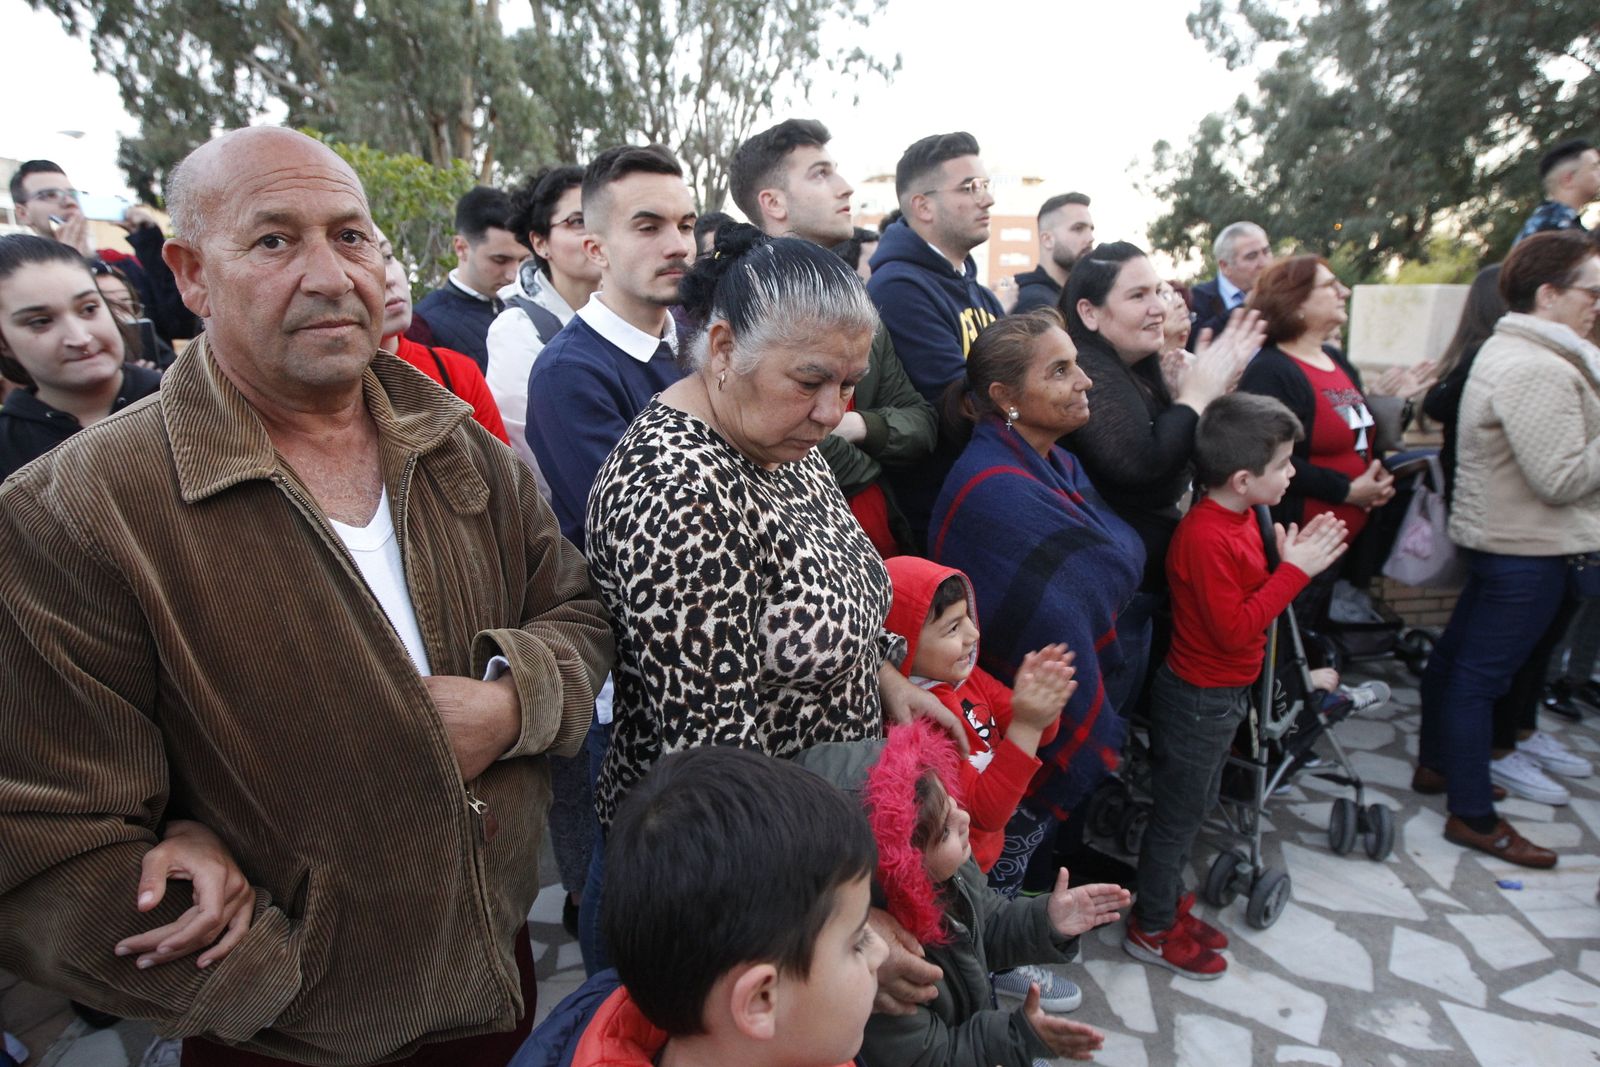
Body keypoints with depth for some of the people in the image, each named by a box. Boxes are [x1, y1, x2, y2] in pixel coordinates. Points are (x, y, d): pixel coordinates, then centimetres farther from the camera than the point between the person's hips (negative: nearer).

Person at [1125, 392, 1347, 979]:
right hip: (1198, 701, -10)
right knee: (1177, 815, 7)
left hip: (1223, 695, 10)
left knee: (1194, 806, 23)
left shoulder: (1238, 517, 3)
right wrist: (1294, 571, -23)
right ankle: (1152, 930, 26)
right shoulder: (1205, 537, -28)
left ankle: (1167, 903, 41)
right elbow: (1234, 628, -26)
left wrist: (1292, 560, 0)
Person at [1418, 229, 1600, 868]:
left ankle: (1437, 759, 36)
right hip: (1528, 550, -11)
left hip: (1497, 536, 11)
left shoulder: (1509, 350, 13)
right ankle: (1472, 817, 5)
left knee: (1457, 653, 19)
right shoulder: (1538, 371, -21)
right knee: (1481, 675, -4)